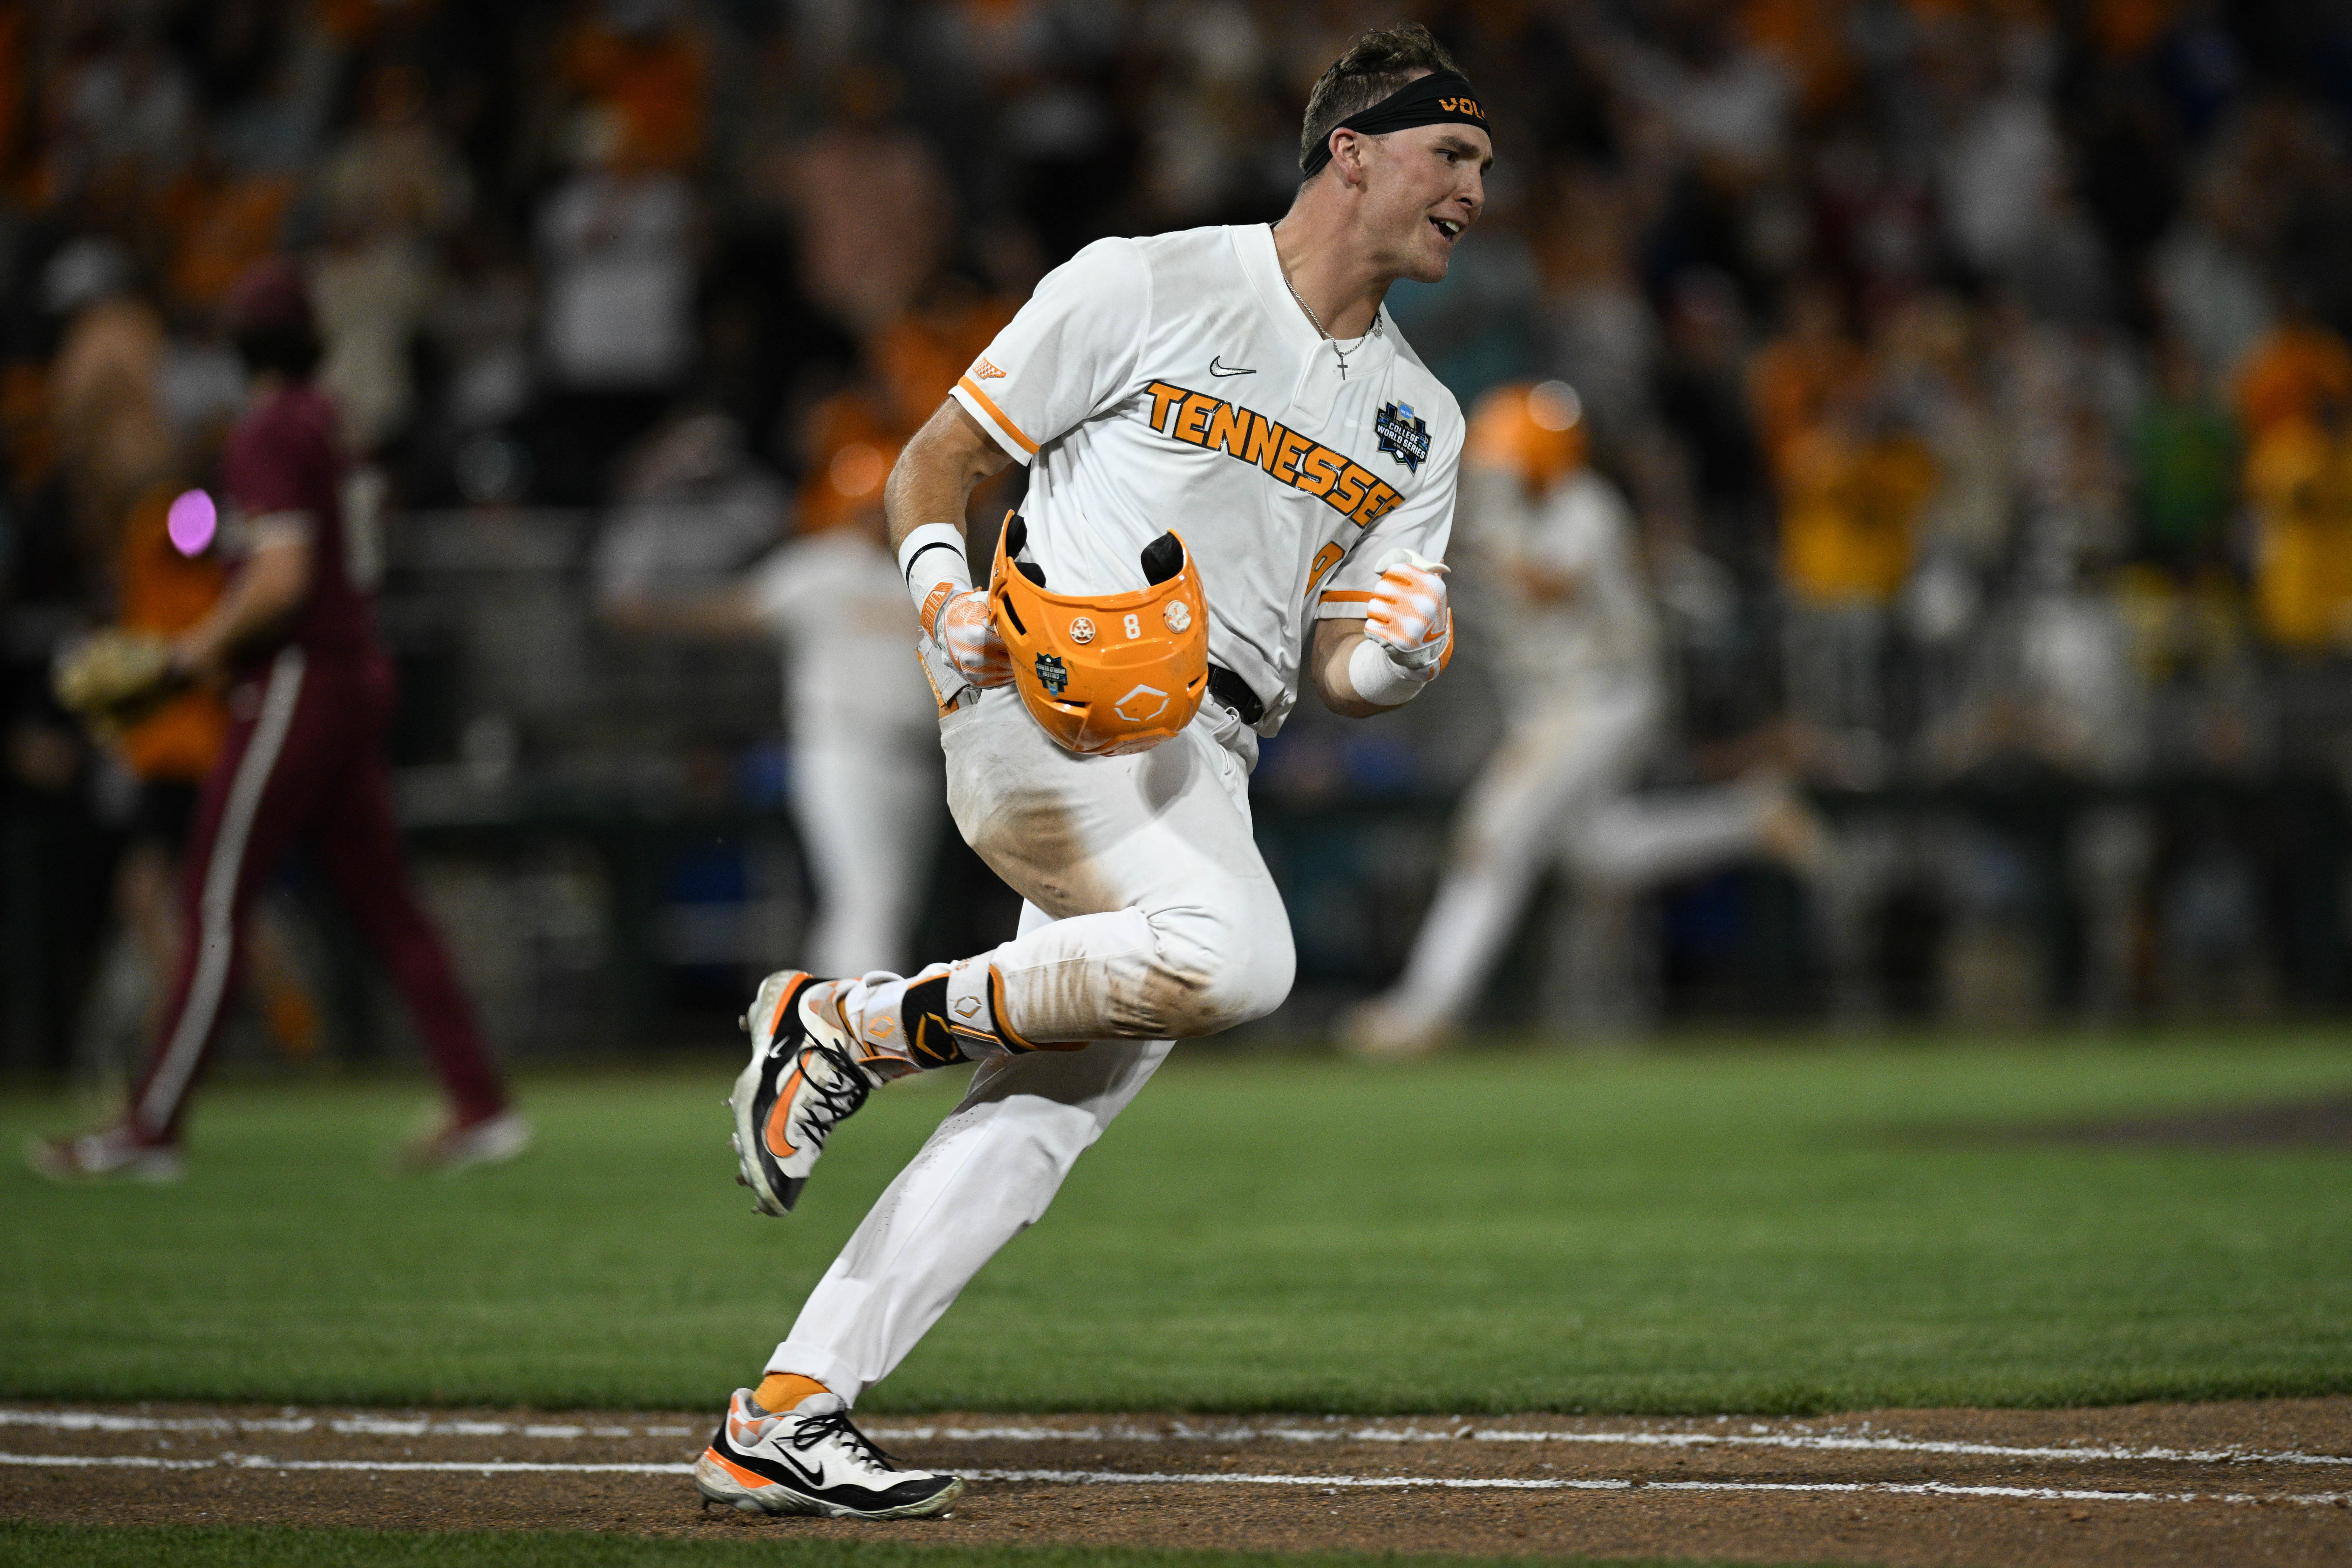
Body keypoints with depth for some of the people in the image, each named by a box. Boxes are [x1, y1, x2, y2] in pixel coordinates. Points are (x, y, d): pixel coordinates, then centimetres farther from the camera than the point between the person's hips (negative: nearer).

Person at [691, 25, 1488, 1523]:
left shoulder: (1420, 424, 20)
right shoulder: (1150, 288, 3)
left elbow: (1341, 661, 14)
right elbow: (936, 463, 6)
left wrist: (1394, 659, -10)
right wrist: (952, 605, -13)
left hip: (1202, 769, 6)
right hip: (1041, 711, -6)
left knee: (1043, 1113, -5)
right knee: (1234, 955, -30)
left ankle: (785, 1420, -4)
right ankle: (855, 1022, -12)